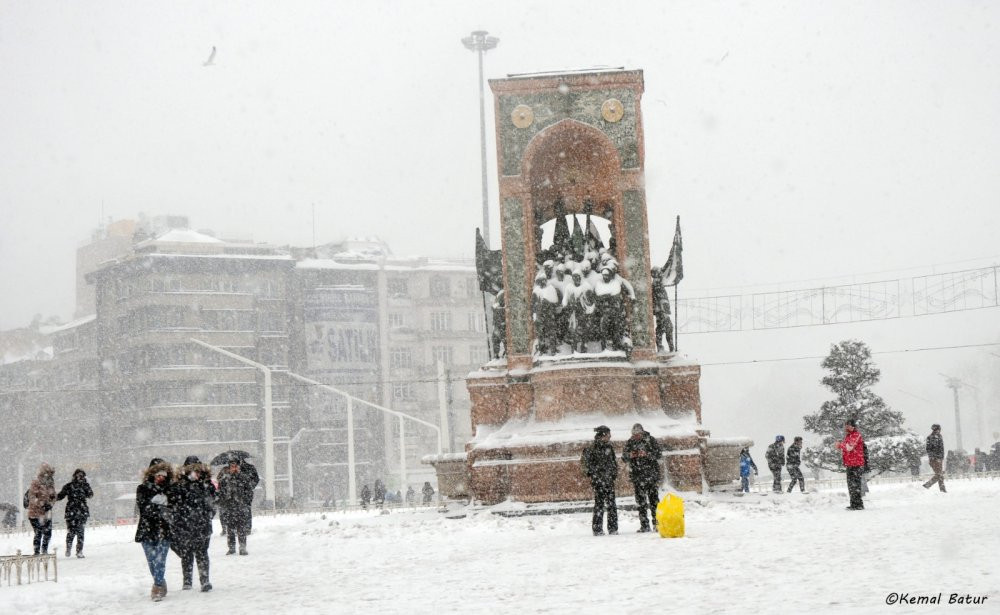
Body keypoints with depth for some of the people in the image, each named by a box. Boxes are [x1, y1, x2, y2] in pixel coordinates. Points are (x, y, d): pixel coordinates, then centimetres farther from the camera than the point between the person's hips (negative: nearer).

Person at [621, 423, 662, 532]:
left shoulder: (650, 440, 0)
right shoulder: (630, 442, 8)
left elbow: (659, 453, -6)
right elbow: (624, 458, 9)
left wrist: (647, 454, -22)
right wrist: (629, 455, -13)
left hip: (651, 473, -3)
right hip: (636, 474, 3)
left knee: (653, 498, -5)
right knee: (640, 500, 3)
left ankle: (657, 523, -1)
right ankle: (644, 525, 6)